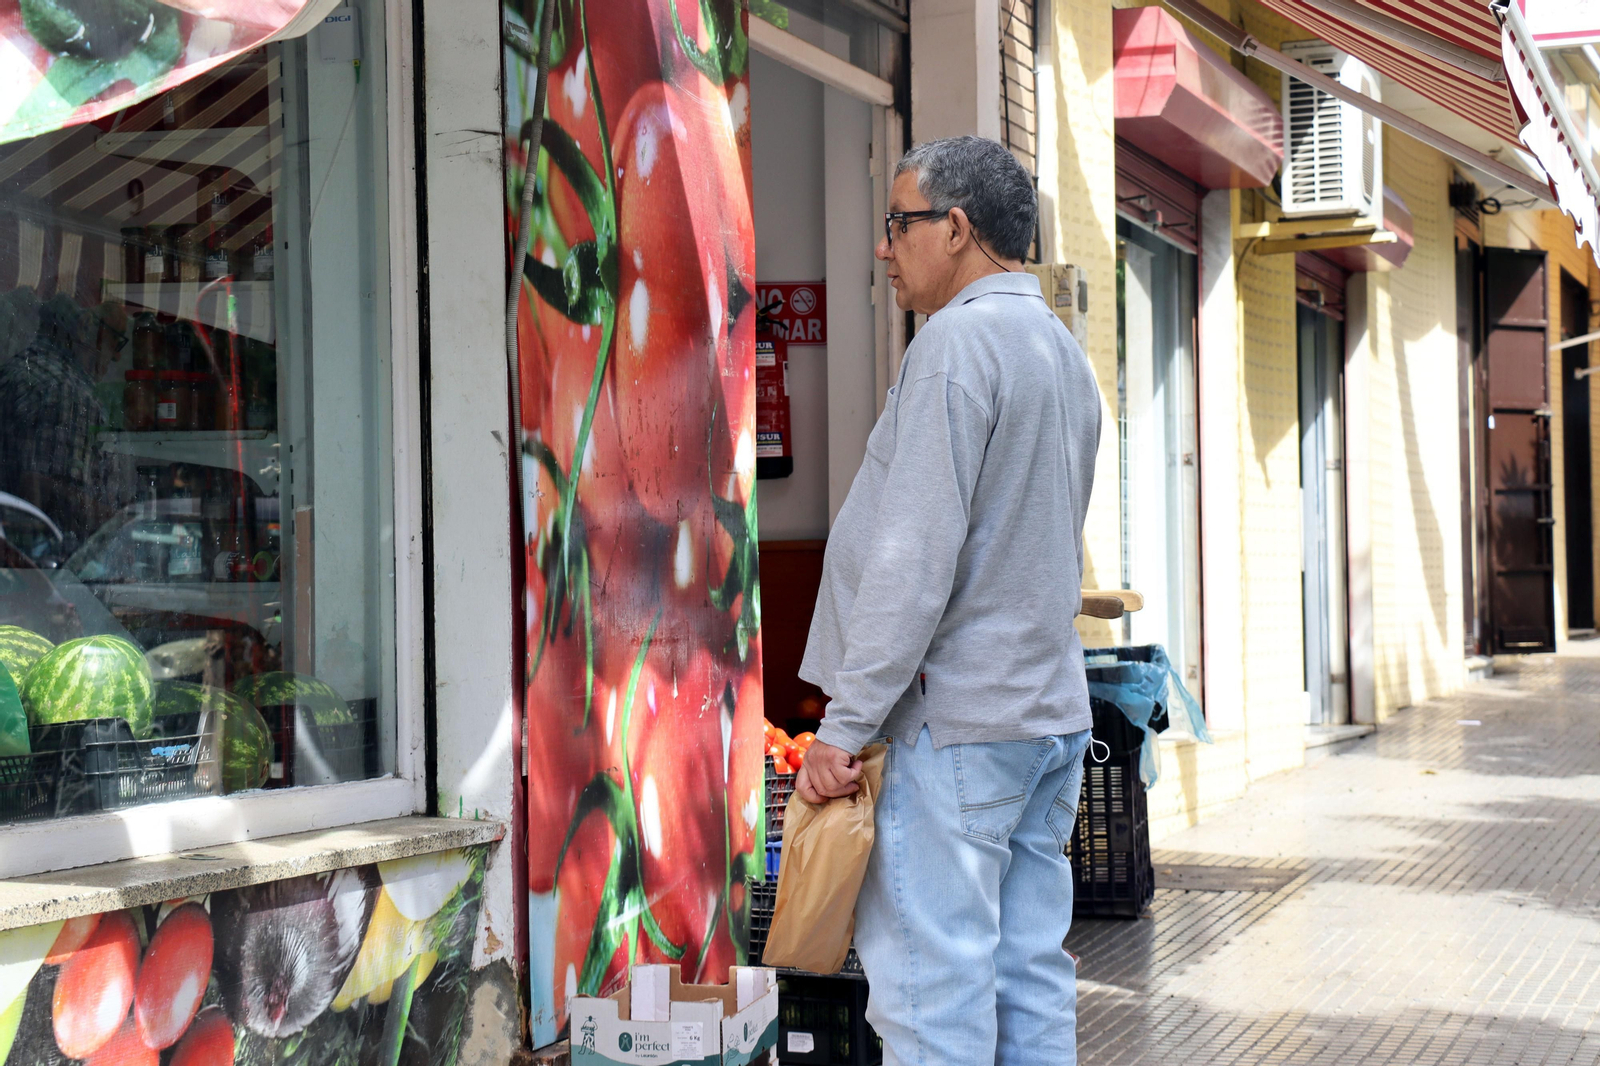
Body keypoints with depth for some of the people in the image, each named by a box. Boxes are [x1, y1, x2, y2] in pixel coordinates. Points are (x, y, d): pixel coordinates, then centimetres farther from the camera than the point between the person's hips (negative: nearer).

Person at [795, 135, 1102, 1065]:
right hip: (1054, 708, 9)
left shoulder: (958, 340, -12)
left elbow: (916, 555, -18)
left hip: (957, 719, -9)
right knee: (1033, 973, 11)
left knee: (933, 987, -6)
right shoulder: (1065, 350, 18)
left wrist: (845, 724, -16)